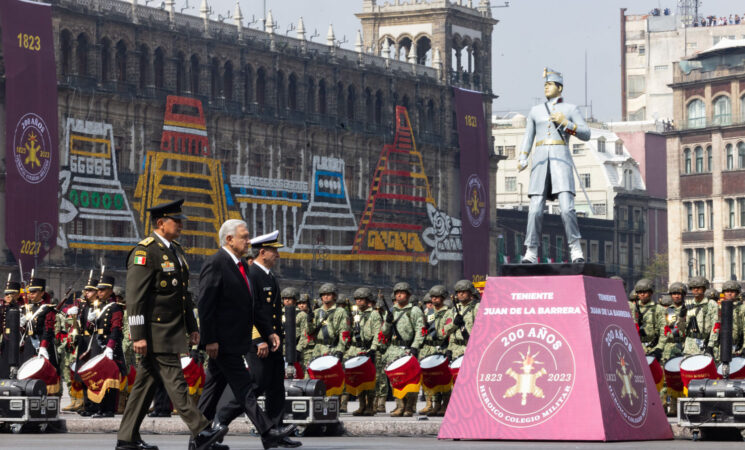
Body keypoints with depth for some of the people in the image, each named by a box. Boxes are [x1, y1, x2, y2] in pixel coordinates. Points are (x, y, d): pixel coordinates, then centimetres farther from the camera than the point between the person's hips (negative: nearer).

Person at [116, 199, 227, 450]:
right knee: (174, 380, -8)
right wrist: (138, 335, -21)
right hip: (154, 330, -9)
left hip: (172, 330, 9)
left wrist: (192, 327, 22)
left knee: (146, 381, 9)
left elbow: (183, 295, 25)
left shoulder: (176, 251, 17)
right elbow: (135, 297, -17)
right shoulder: (145, 252, -12)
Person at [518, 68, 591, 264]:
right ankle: (531, 253, -4)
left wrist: (566, 123, -11)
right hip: (540, 161, 3)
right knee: (535, 209, -7)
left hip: (561, 159, -2)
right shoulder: (535, 111, 19)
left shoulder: (571, 109, 11)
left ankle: (576, 250, -11)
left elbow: (586, 134, 4)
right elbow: (528, 137, 15)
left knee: (567, 207, -18)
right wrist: (523, 159, -1)